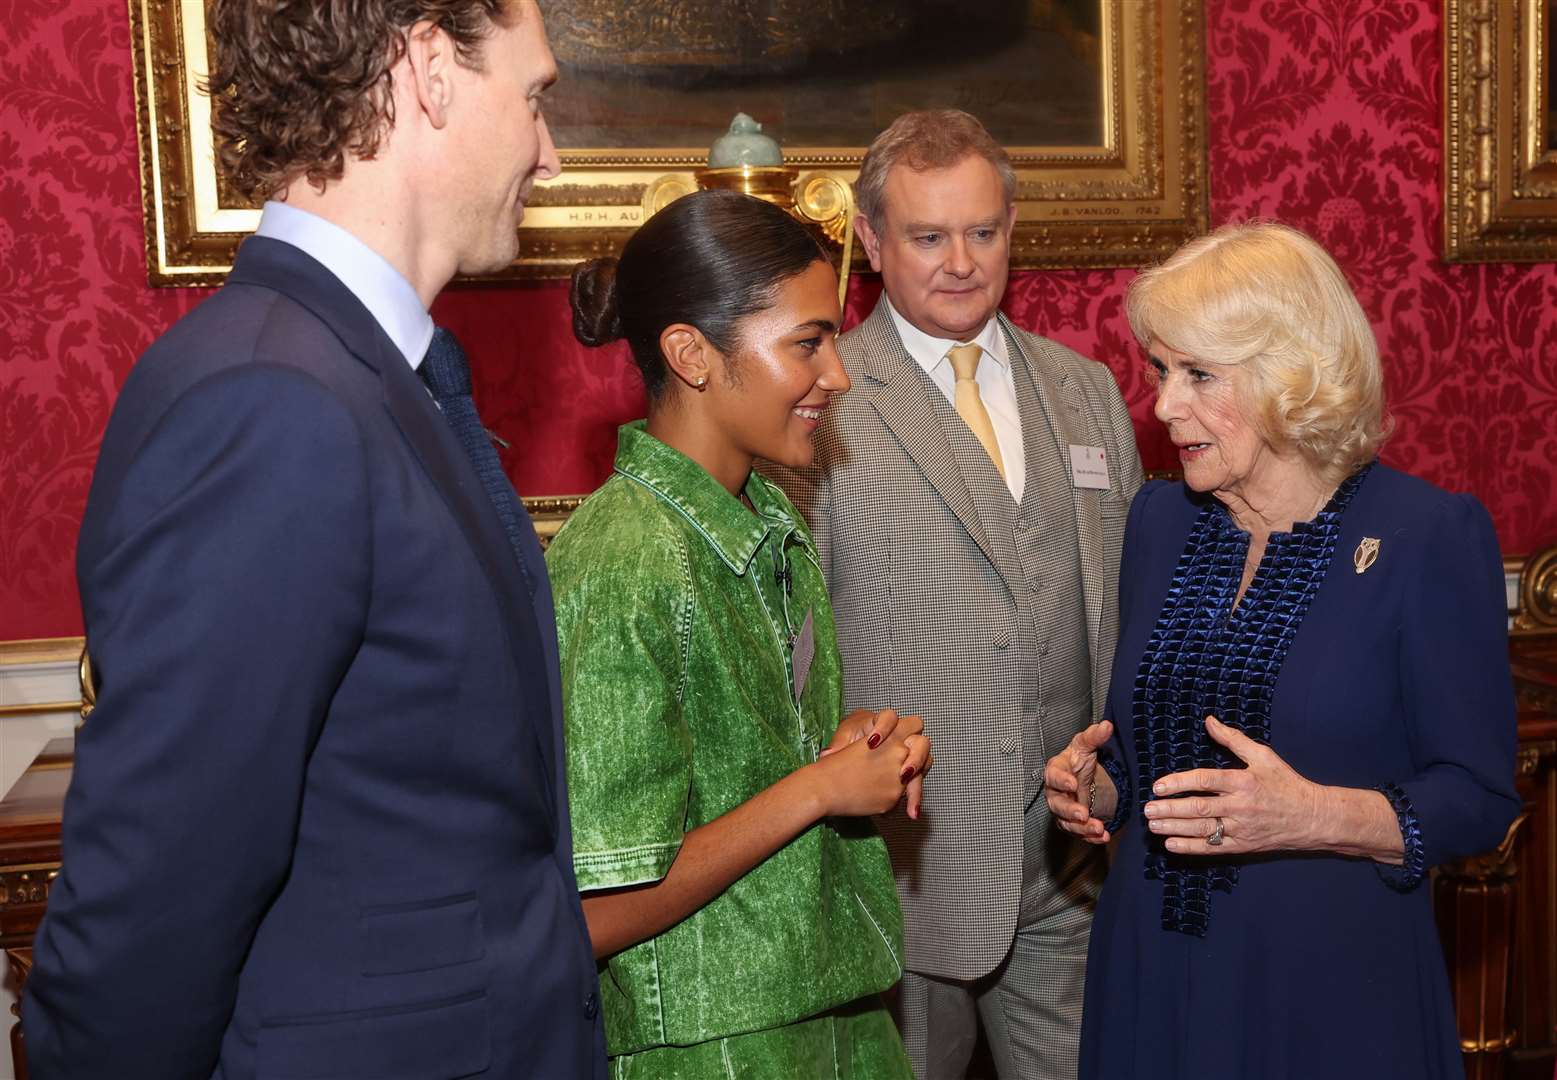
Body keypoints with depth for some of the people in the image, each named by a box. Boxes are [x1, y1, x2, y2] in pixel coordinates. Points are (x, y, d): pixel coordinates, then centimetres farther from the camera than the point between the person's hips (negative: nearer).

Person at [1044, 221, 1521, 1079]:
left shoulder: (1430, 535, -11)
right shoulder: (1159, 519, 5)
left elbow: (1478, 799, -11)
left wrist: (1312, 817, -25)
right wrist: (1093, 784, -6)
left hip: (1335, 988, -4)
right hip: (1151, 975, 5)